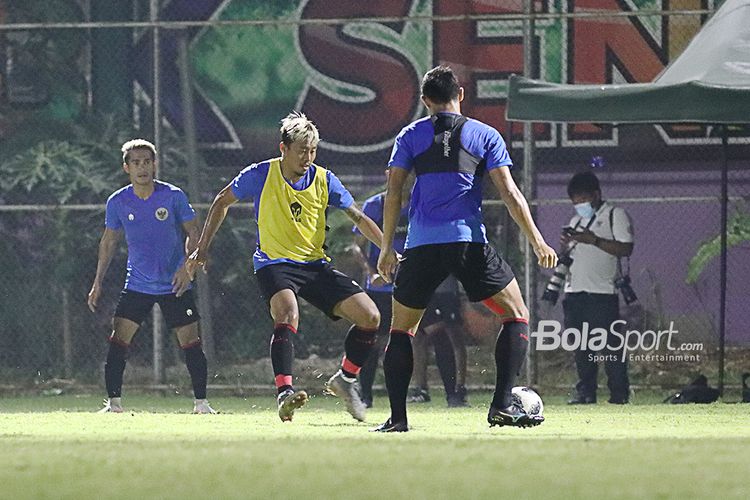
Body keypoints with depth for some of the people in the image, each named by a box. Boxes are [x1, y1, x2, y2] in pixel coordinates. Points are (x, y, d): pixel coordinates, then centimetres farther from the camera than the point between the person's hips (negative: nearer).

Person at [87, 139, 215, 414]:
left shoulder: (173, 196, -10)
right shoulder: (117, 202, -4)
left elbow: (193, 232, -1)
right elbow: (109, 241, 10)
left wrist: (187, 265, -16)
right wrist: (98, 283, 9)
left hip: (175, 285, -1)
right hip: (137, 285, 1)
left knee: (191, 343, -4)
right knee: (118, 340, -9)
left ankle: (201, 402, 7)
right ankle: (113, 402, -2)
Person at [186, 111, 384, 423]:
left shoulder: (323, 179, 0)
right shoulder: (260, 175, -6)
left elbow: (358, 218, 8)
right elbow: (222, 202, 9)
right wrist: (202, 248, 9)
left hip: (316, 265, 4)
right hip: (274, 263, -4)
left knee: (370, 317, -8)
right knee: (288, 314, -35)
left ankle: (344, 380, 14)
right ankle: (284, 392, -43)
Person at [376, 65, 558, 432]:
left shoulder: (410, 136, 10)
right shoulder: (485, 135, 8)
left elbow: (392, 193, 6)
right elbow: (509, 192, 2)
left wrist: (387, 248, 11)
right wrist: (537, 241, 3)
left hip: (421, 246, 1)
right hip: (469, 241, -1)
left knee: (401, 329, 15)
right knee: (517, 317, 10)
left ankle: (397, 416, 5)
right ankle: (502, 405, -4)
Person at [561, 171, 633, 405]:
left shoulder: (615, 215, 1)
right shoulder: (577, 220, 22)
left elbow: (625, 248, -11)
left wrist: (593, 240, -16)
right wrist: (565, 245, 3)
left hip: (602, 291, -6)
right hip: (575, 290, 6)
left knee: (610, 344, -7)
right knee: (581, 346, 5)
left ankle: (619, 392, -5)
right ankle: (585, 391, 9)